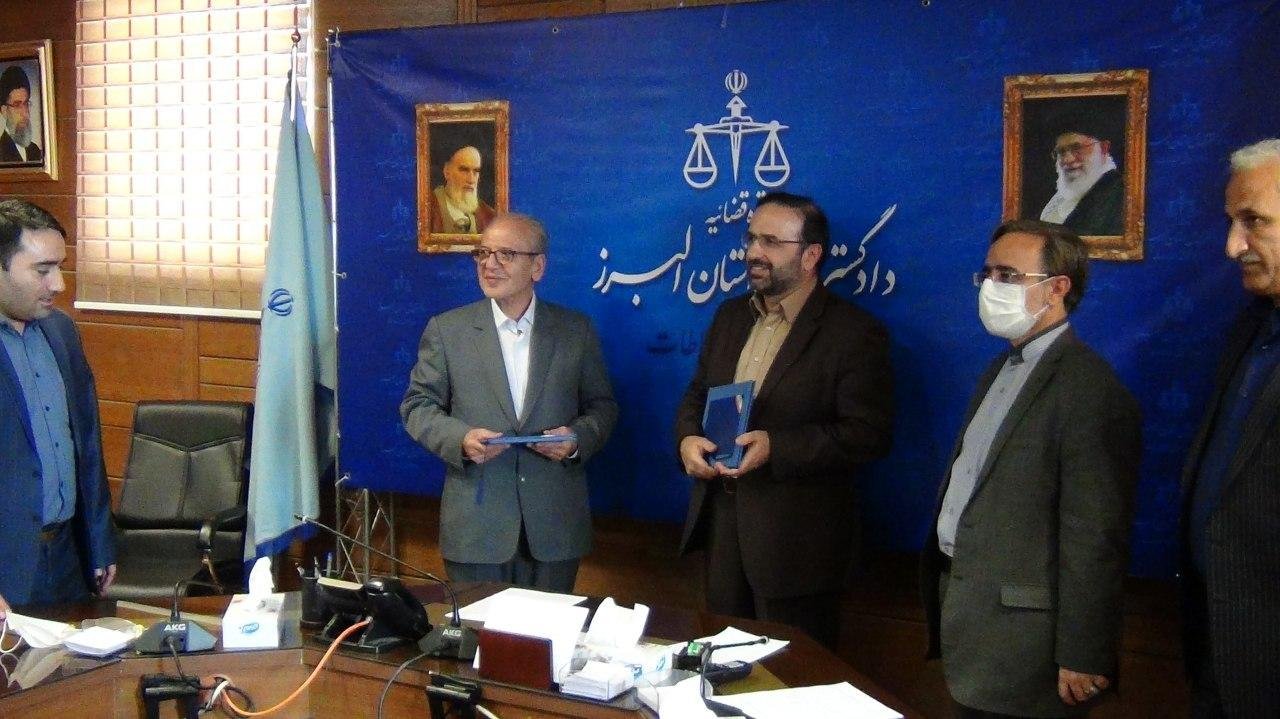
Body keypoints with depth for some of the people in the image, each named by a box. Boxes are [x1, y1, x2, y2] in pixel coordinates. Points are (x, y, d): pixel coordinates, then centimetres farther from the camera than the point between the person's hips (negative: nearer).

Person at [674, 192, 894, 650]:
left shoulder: (855, 333, -11)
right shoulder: (731, 316, 11)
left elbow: (868, 434, -17)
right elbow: (697, 394, 18)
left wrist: (774, 447, -25)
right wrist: (687, 439, -4)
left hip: (796, 538, -6)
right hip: (720, 518, 6)